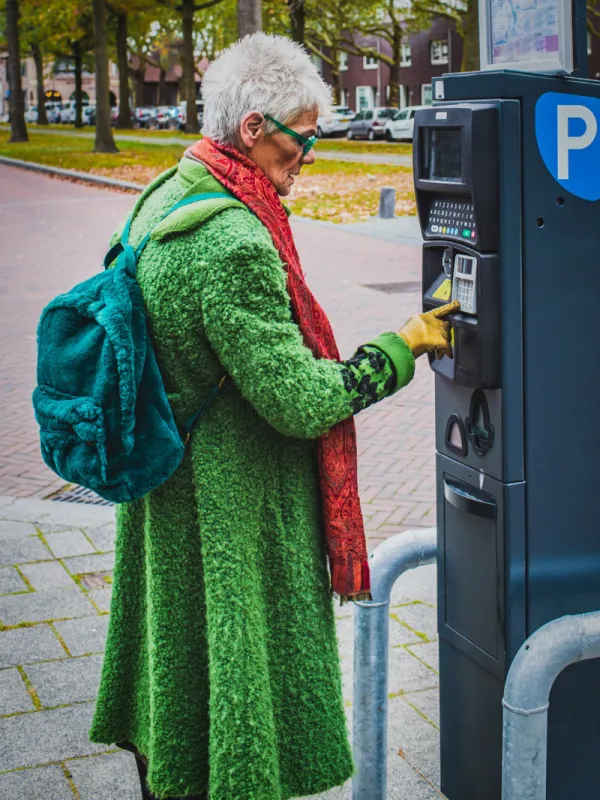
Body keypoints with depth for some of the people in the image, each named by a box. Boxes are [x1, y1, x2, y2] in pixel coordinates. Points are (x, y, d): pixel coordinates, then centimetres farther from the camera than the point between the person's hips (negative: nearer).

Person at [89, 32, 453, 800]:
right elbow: (301, 402, -25)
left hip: (164, 489, 10)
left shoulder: (164, 200, 4)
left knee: (176, 662, 24)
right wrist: (400, 349, -13)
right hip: (233, 508, -10)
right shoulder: (234, 243, -28)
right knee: (236, 664, 8)